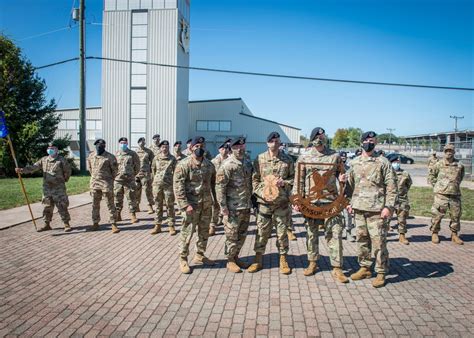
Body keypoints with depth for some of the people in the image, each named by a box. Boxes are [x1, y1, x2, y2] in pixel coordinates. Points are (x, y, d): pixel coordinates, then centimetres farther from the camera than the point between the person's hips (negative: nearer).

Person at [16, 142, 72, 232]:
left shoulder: (61, 160, -6)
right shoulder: (43, 160, 7)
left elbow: (68, 171, 3)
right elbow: (33, 167, 5)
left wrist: (64, 179, 12)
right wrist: (22, 170, -8)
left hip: (59, 188, -5)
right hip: (47, 188, 5)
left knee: (62, 207, -4)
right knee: (47, 207, 11)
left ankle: (67, 225, 3)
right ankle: (47, 224, 23)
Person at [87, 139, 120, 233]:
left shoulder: (110, 157, -11)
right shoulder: (91, 156, 5)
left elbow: (115, 170, -3)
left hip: (106, 184, -5)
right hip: (94, 183, 5)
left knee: (110, 204, -2)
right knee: (95, 204, 12)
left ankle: (113, 224, 2)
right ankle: (95, 223, 24)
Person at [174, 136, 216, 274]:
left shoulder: (209, 164, 8)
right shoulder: (184, 164, -11)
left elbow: (213, 183, 16)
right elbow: (178, 186, -15)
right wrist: (185, 205, -21)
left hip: (207, 204, 6)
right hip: (192, 204, -6)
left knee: (204, 232, 15)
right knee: (187, 233, 1)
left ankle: (199, 256, 32)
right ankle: (183, 260, 16)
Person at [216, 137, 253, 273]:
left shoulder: (248, 163, 10)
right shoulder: (227, 165, -14)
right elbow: (219, 187, -16)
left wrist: (251, 200, 15)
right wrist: (223, 206, -18)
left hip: (246, 207, 7)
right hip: (233, 208, -7)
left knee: (242, 235, 16)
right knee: (232, 235, 4)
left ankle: (236, 257, 31)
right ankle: (230, 261, 19)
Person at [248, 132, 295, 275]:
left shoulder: (287, 160, 3)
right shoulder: (260, 159, 3)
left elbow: (294, 177, 8)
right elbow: (254, 179, 5)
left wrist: (284, 182, -11)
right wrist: (261, 192, -6)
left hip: (282, 202, 0)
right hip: (264, 201, 0)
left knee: (282, 232, 8)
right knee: (262, 231, 6)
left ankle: (283, 260, 23)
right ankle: (258, 260, 19)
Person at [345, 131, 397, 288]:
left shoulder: (382, 162, -4)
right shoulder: (354, 163, 10)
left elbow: (391, 186, -6)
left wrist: (388, 206, -13)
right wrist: (350, 202, 12)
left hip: (377, 210, -5)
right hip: (359, 208, 5)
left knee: (378, 242, -2)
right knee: (362, 240, 13)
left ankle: (381, 273, 11)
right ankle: (364, 268, 27)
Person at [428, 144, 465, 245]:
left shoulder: (459, 165, 6)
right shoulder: (439, 164, -2)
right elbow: (431, 176, 8)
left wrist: (456, 185, 14)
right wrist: (437, 186, 2)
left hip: (455, 195, 3)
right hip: (441, 194, -3)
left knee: (456, 215, 9)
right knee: (437, 214, -2)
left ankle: (454, 235, 23)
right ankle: (434, 233, 12)